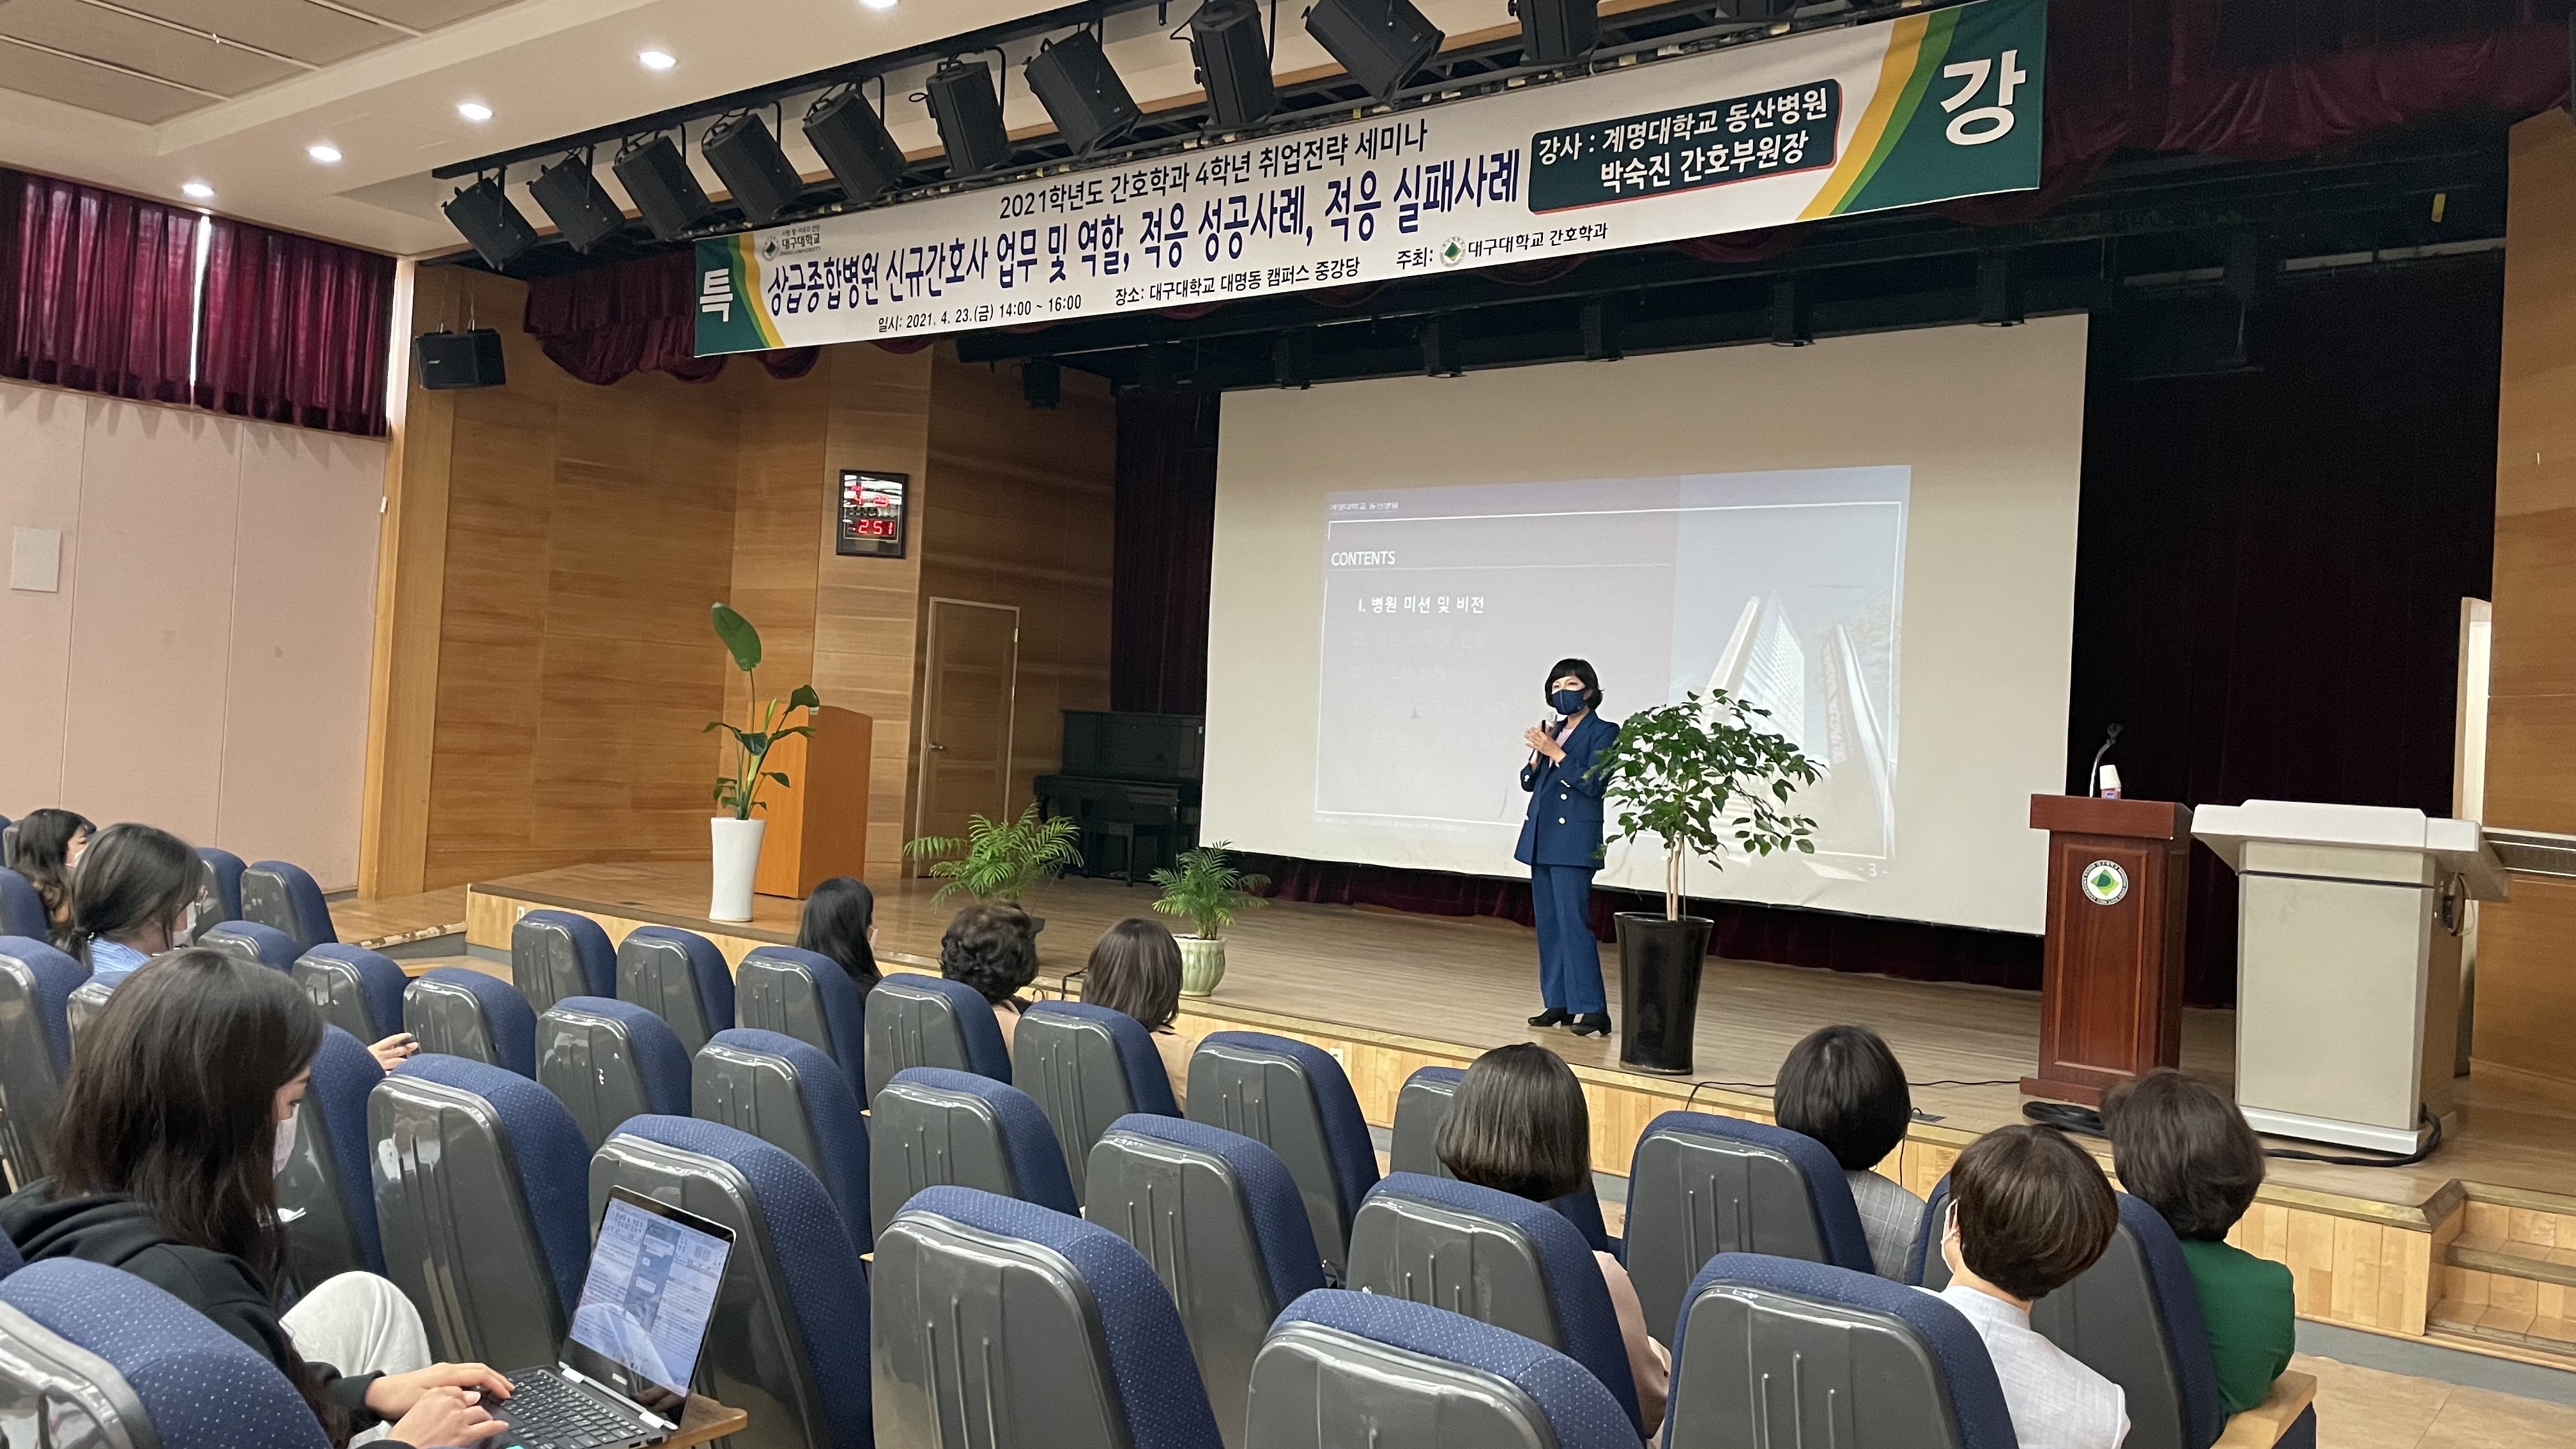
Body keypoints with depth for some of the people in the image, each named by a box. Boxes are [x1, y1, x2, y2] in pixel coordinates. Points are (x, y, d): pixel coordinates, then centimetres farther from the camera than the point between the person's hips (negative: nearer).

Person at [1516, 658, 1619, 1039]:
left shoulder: (1603, 732, -3)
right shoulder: (1554, 733, 17)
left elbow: (1592, 782, -14)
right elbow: (1529, 782, 14)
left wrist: (1555, 752, -16)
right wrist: (1538, 753, -4)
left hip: (1573, 841, -8)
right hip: (1541, 838, 8)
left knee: (1573, 922, -13)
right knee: (1548, 923, 9)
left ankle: (1593, 1010, -11)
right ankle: (1558, 1004, 15)